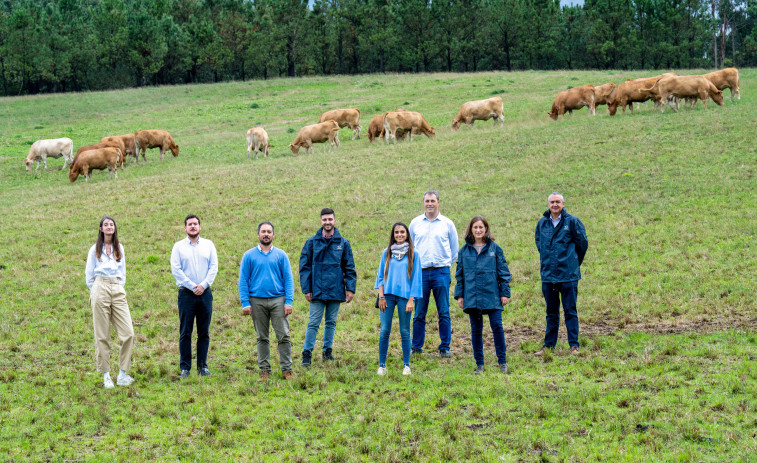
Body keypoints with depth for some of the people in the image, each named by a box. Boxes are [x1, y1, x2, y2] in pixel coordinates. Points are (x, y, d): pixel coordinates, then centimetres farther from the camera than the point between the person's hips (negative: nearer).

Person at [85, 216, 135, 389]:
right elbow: (89, 274, 12)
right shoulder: (95, 249, 9)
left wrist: (120, 287, 12)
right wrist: (95, 291, 6)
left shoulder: (119, 248, 17)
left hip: (118, 290, 3)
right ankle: (106, 375, 2)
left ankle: (122, 374, -1)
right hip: (100, 288, -3)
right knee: (102, 335, -3)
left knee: (128, 333, -9)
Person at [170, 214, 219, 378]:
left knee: (204, 332, 4)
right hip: (186, 293, -2)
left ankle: (202, 366, 10)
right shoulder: (178, 246, 5)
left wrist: (203, 285, -9)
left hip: (205, 293, 2)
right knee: (185, 332, -3)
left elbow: (214, 267, 4)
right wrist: (192, 286, -10)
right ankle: (185, 368, 1)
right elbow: (175, 269, -3)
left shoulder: (208, 245, 11)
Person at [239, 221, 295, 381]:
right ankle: (265, 370, 13)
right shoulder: (249, 256, 6)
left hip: (278, 300, 0)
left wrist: (288, 302, -5)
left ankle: (287, 369, 1)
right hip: (257, 301, 0)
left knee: (283, 336, -5)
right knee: (262, 338, 7)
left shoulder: (281, 255, 7)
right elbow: (243, 281, 4)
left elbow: (288, 279, 5)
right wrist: (245, 303, -5)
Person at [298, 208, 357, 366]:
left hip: (336, 291, 2)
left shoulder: (343, 243, 4)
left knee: (331, 322, 11)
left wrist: (350, 288, -1)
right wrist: (306, 289, -4)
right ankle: (307, 353, 3)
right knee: (314, 323, -3)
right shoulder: (312, 242, 1)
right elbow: (304, 267, 2)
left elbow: (350, 268, 7)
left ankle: (328, 350, 22)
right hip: (317, 292, -2)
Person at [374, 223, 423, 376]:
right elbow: (381, 275, 11)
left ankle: (406, 365, 10)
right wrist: (381, 296, 1)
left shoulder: (413, 255, 3)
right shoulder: (387, 253, 10)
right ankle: (382, 365, 5)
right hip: (388, 295, 1)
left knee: (405, 332, 2)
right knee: (385, 330, -2)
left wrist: (411, 300, -4)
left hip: (405, 296, -1)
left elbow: (416, 278, 3)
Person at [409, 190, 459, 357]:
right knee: (419, 313, 2)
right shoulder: (415, 223, 9)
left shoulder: (447, 224, 6)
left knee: (444, 312, 0)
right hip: (420, 272, 1)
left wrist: (447, 264, 10)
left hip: (441, 273, -1)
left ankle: (445, 347, 7)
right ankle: (417, 347, 9)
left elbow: (454, 249, 14)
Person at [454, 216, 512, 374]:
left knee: (497, 327, -5)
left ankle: (502, 361, 7)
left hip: (492, 295, -2)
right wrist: (459, 295, 7)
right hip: (472, 297, 2)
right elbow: (459, 274, 12)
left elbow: (503, 272, 4)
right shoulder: (464, 250, 7)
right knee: (476, 330, 7)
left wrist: (505, 293, 0)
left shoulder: (494, 248, 2)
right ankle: (479, 364, 15)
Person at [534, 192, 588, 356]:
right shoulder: (542, 223, 7)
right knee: (551, 312, 11)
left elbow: (583, 243, 5)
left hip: (568, 275, -4)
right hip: (548, 275, 4)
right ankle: (548, 345, 17)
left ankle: (574, 345, 4)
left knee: (570, 311, -1)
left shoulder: (572, 222, -4)